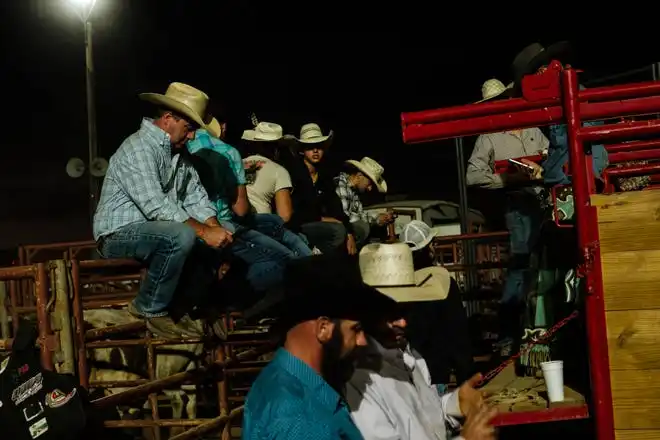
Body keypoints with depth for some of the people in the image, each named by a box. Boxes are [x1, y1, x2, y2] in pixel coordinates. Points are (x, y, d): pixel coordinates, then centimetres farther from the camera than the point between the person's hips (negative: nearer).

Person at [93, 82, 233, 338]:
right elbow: (156, 206, -29)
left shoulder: (178, 151, 9)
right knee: (181, 236, -34)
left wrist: (215, 228, -15)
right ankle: (152, 309, -14)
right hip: (119, 234, -9)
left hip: (157, 231, 9)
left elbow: (196, 196, 3)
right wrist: (204, 232, -30)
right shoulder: (139, 148, -20)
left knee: (218, 238, -4)